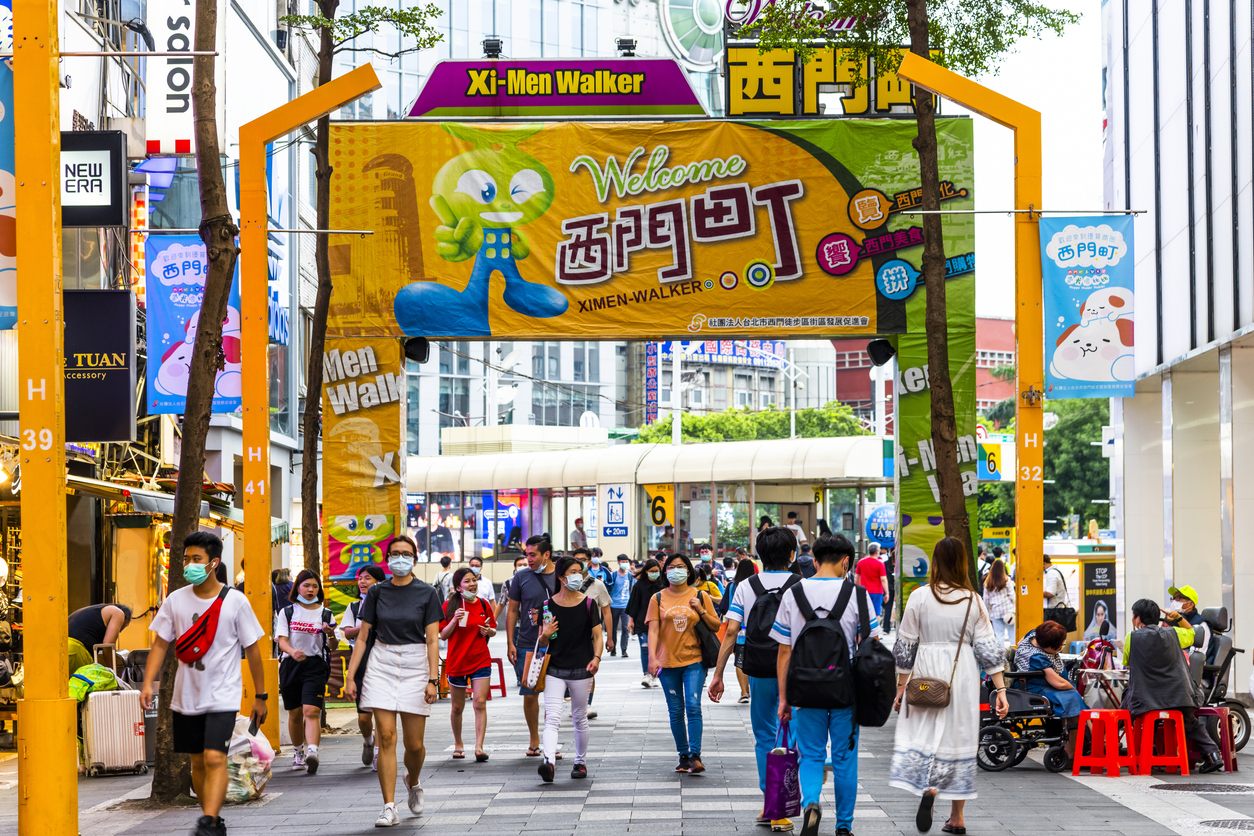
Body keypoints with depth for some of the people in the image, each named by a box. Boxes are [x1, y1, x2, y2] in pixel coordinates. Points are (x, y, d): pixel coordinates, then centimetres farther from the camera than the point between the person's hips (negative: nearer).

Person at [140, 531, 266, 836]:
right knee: (198, 762, 11)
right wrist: (148, 682, -8)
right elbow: (161, 643, 5)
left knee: (214, 757, -18)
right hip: (186, 695, 4)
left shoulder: (235, 601, -7)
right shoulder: (176, 600, 1)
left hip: (222, 696, -4)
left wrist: (260, 696, 1)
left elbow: (252, 649, -1)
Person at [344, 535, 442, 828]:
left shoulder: (427, 593, 0)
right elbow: (363, 636, 7)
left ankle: (413, 781, 35)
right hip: (381, 664, 1)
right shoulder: (378, 592, 5)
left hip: (415, 665, -1)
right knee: (386, 738, -8)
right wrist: (350, 675, 2)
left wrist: (433, 680, -11)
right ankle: (389, 807, -6)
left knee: (414, 744, 2)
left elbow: (432, 640, -3)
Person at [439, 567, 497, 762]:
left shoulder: (484, 604, 3)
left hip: (481, 660, 1)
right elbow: (443, 635, -3)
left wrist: (489, 631, -9)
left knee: (480, 703, -12)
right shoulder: (450, 605, -4)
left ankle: (479, 747, -15)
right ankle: (458, 744, 28)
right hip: (456, 662, -1)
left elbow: (492, 630, 14)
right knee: (457, 707, 10)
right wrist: (455, 620, -19)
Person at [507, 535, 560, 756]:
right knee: (530, 695, 3)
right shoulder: (522, 578, 2)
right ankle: (534, 740, 17)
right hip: (527, 646, 0)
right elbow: (512, 611, 5)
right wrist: (510, 643, -1)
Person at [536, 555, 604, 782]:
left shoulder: (588, 604, -1)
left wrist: (596, 657, -19)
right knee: (552, 717, -14)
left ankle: (580, 762, 26)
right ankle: (549, 761, -27)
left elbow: (598, 635, -1)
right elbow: (542, 642, 7)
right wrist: (545, 635, -16)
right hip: (555, 669, 0)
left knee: (579, 718, 12)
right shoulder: (548, 605, 1)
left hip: (581, 670, 0)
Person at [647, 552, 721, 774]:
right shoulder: (658, 598, 4)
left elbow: (716, 626, 8)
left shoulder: (700, 597, 4)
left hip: (694, 660, -2)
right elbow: (653, 630, -2)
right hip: (668, 662, 2)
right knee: (676, 712, 6)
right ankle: (683, 756, 16)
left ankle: (695, 756, -15)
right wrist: (652, 658, -13)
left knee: (693, 706, -14)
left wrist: (701, 611, -8)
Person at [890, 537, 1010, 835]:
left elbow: (905, 646, 0)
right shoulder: (973, 600, 1)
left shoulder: (920, 597, -4)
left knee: (923, 733, 3)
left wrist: (901, 686, 10)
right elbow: (988, 648, 1)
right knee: (959, 736, 9)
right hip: (963, 674, 2)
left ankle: (928, 788, -27)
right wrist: (1000, 690, 4)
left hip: (926, 671, -2)